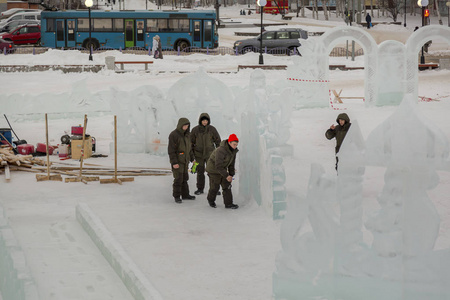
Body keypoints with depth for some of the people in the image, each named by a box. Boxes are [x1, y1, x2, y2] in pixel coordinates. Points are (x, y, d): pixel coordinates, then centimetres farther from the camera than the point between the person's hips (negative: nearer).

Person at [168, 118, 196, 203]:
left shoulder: (186, 135, 11)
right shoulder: (173, 135, -14)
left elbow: (189, 148, 23)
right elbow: (171, 150, -16)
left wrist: (192, 158, 22)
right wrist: (174, 162, -20)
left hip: (185, 161, 8)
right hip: (177, 162, -8)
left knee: (185, 178, 14)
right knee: (178, 179, -7)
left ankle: (185, 195, 23)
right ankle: (177, 196, 1)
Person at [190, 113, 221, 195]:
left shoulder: (212, 129, -5)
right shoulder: (195, 130, -3)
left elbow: (218, 141, 3)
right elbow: (191, 142, 6)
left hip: (210, 154, -1)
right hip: (199, 154, 1)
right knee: (200, 172, 7)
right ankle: (200, 189, 17)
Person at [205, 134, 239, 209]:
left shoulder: (233, 151, -7)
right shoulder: (221, 151, -34)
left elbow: (231, 164, 5)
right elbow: (218, 166, -34)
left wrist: (231, 175, 1)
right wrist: (226, 175, -33)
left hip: (222, 169, 7)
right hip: (213, 169, -7)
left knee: (227, 186, 0)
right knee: (215, 187, 4)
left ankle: (228, 203, 4)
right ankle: (211, 200, 31)